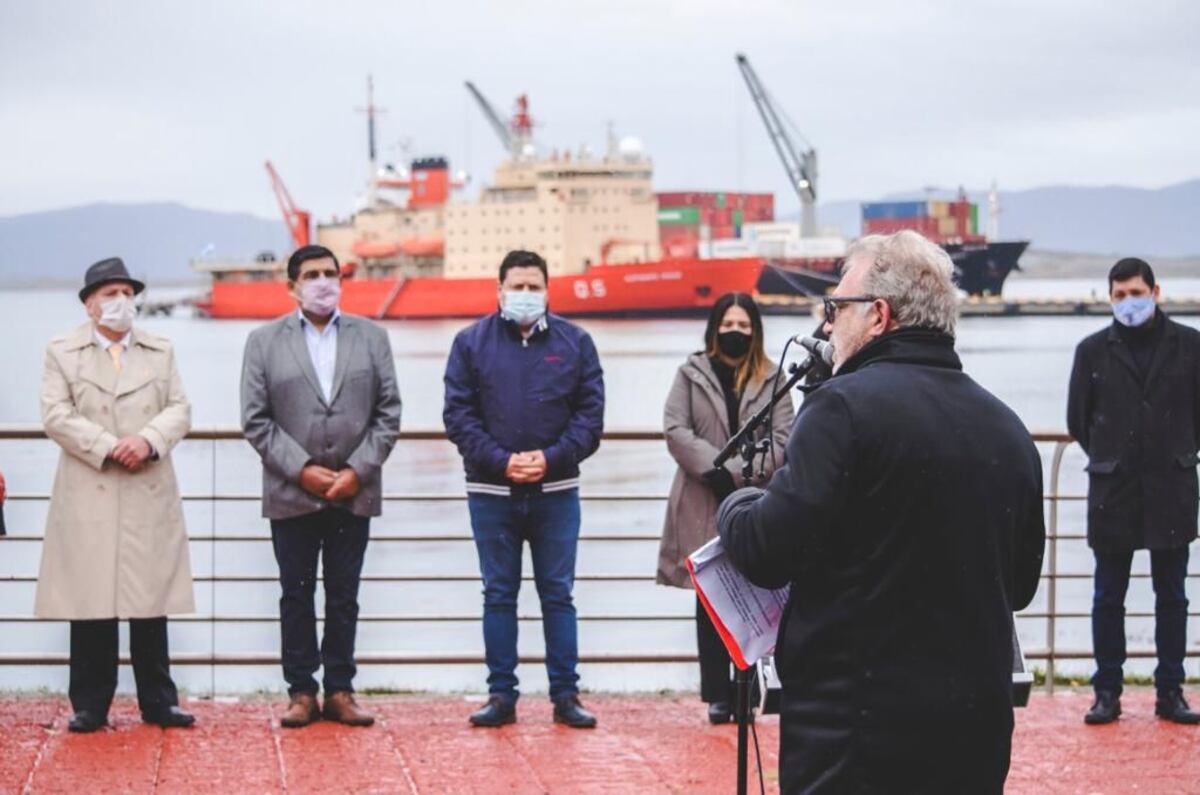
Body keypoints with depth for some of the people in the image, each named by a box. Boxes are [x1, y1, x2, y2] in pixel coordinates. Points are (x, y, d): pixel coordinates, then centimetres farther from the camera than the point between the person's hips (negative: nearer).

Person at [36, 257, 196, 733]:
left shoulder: (161, 351, 15)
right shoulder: (62, 352, 6)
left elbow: (179, 409, 7)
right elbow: (56, 417, -4)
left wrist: (148, 440, -13)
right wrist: (109, 448, -14)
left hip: (151, 497, 2)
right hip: (88, 498, -2)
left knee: (152, 605, 4)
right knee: (91, 606, -1)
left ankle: (158, 703, 9)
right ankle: (90, 706, 5)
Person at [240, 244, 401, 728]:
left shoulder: (371, 337, 7)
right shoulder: (264, 342, 3)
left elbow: (388, 413, 3)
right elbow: (256, 419, -2)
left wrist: (359, 471, -8)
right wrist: (301, 469, -11)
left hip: (354, 492, 1)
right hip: (291, 494, -1)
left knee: (344, 597, 6)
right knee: (296, 596, 4)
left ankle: (340, 692, 12)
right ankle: (301, 692, 10)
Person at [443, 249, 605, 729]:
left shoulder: (575, 343, 5)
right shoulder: (471, 343, 4)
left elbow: (590, 414, 2)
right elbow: (458, 415, -1)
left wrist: (551, 458, -12)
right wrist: (501, 461, -13)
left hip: (556, 492, 0)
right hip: (491, 491, 0)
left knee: (558, 595, 4)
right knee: (498, 595, 6)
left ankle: (566, 695, 10)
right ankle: (501, 695, 12)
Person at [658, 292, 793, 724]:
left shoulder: (771, 378, 7)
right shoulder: (691, 373, 9)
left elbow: (783, 439, -1)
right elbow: (675, 430, 0)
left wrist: (737, 472, -13)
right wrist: (714, 468, -13)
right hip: (704, 505, 1)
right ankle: (718, 695, 6)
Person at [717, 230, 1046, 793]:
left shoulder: (846, 407, -13)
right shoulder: (1007, 428, 8)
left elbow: (767, 552, -15)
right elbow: (1021, 583, 17)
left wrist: (734, 508, 5)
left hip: (856, 730, -6)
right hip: (977, 727, 6)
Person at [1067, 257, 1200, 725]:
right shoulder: (1093, 350, 2)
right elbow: (1078, 419, 10)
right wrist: (1108, 458, 10)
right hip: (1113, 493, 0)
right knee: (1108, 598, 4)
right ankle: (1107, 693, 11)